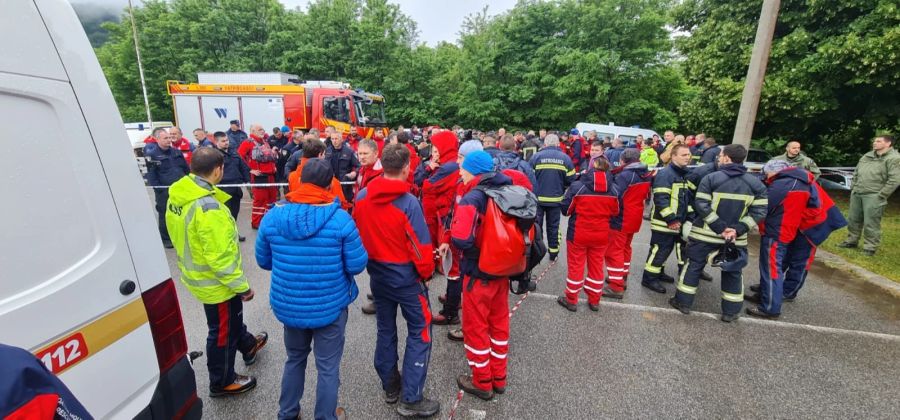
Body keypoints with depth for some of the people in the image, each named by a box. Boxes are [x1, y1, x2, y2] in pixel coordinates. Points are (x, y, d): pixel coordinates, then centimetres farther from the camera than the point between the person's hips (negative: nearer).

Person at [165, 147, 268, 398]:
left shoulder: (178, 195, -4)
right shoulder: (208, 207, -33)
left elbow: (184, 236, 8)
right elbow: (220, 257, -31)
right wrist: (242, 285, -19)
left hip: (197, 275, 9)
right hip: (215, 282, -9)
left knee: (232, 318, 31)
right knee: (223, 332, 13)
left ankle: (248, 346, 55)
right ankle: (222, 382, 34)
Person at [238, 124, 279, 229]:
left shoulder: (265, 142, 17)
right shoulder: (248, 143, -9)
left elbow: (272, 155, 30)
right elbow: (239, 156, -19)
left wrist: (273, 166, 17)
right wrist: (250, 169, -16)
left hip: (270, 175, 8)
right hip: (259, 176, -8)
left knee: (272, 197, 15)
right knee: (260, 199, -4)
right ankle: (256, 222, 6)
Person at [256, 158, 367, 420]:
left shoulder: (273, 215, -10)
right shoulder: (340, 218, -20)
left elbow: (263, 261, 3)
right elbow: (357, 265, -14)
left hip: (287, 305, 4)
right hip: (330, 306, -4)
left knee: (294, 359, 28)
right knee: (328, 367, 16)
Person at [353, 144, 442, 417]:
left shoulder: (361, 197, -5)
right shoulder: (408, 202, -23)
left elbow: (356, 235, 6)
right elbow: (421, 245, -19)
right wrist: (427, 272, -2)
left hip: (377, 274, 6)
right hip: (406, 277, -6)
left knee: (385, 329, 20)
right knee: (419, 332, 8)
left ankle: (390, 386, 35)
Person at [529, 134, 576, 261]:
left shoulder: (536, 156, -8)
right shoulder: (565, 158, -1)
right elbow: (570, 180, -1)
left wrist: (531, 192, 11)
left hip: (538, 198, -2)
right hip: (556, 199, 2)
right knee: (553, 226, 16)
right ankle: (553, 253, 24)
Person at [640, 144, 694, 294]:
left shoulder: (687, 174, 13)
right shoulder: (665, 174, -16)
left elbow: (690, 197, 21)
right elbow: (661, 199, -24)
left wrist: (688, 217, 12)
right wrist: (670, 219, -24)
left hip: (678, 222, 9)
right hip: (664, 222, -9)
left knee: (665, 249, 18)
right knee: (660, 250, -3)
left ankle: (658, 272, 34)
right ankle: (649, 278, 8)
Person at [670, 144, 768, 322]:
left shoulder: (711, 178, -9)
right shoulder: (756, 183, 2)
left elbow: (701, 205, -16)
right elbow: (759, 211, -5)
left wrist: (719, 227, -13)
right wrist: (738, 229, -10)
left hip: (705, 234, -2)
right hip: (736, 237, 3)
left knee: (694, 266, 10)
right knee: (733, 272, 15)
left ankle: (683, 302, 15)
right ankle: (731, 311, 23)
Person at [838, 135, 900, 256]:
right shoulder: (867, 156, 14)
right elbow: (856, 172, 22)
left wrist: (880, 195, -14)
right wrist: (854, 187, 13)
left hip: (873, 196, -7)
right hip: (856, 194, 7)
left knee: (871, 223, -3)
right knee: (854, 219, 15)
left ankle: (870, 247, 5)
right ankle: (852, 240, 27)